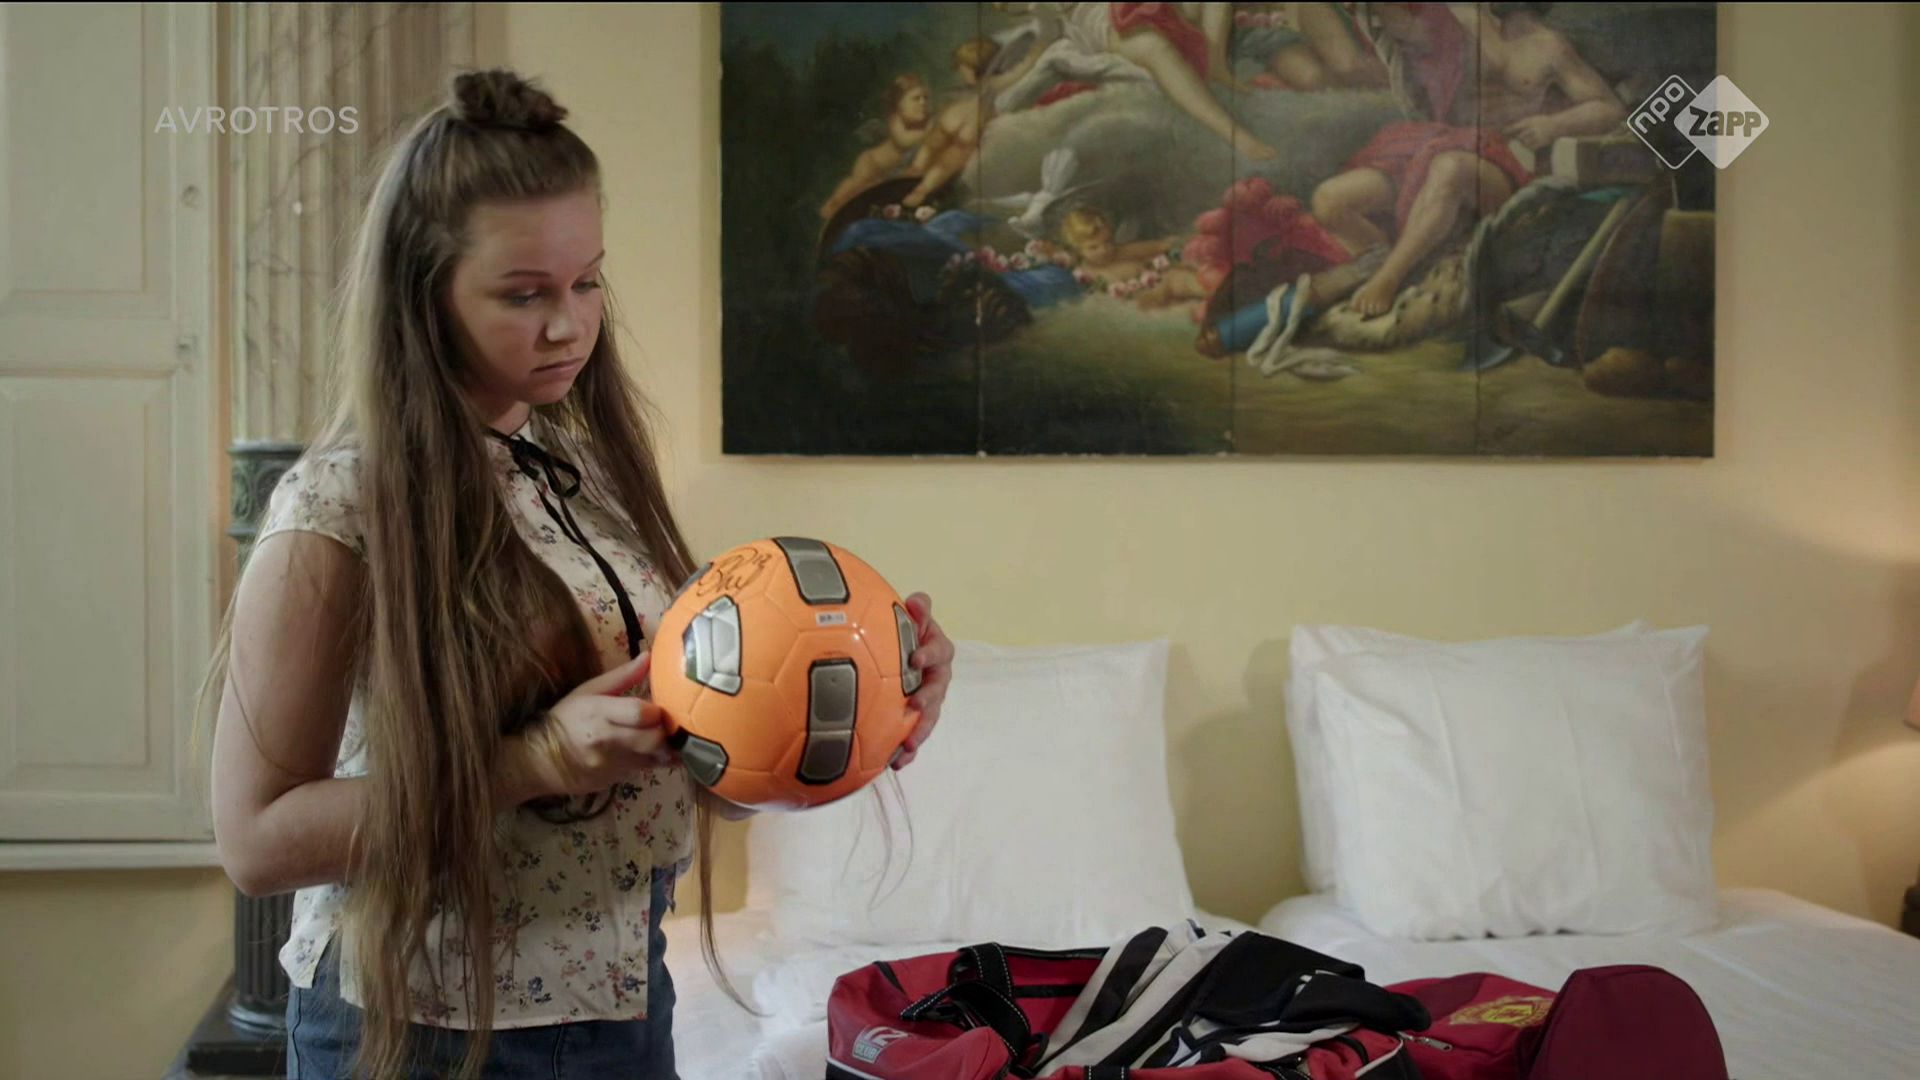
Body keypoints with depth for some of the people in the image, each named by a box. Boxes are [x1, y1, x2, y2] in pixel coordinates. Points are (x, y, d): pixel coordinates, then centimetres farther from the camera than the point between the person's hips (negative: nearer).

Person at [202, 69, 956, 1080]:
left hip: (624, 992, 6)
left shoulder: (587, 462, 4)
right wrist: (537, 761, -26)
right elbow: (256, 836, -17)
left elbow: (665, 701, 5)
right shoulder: (339, 511, -16)